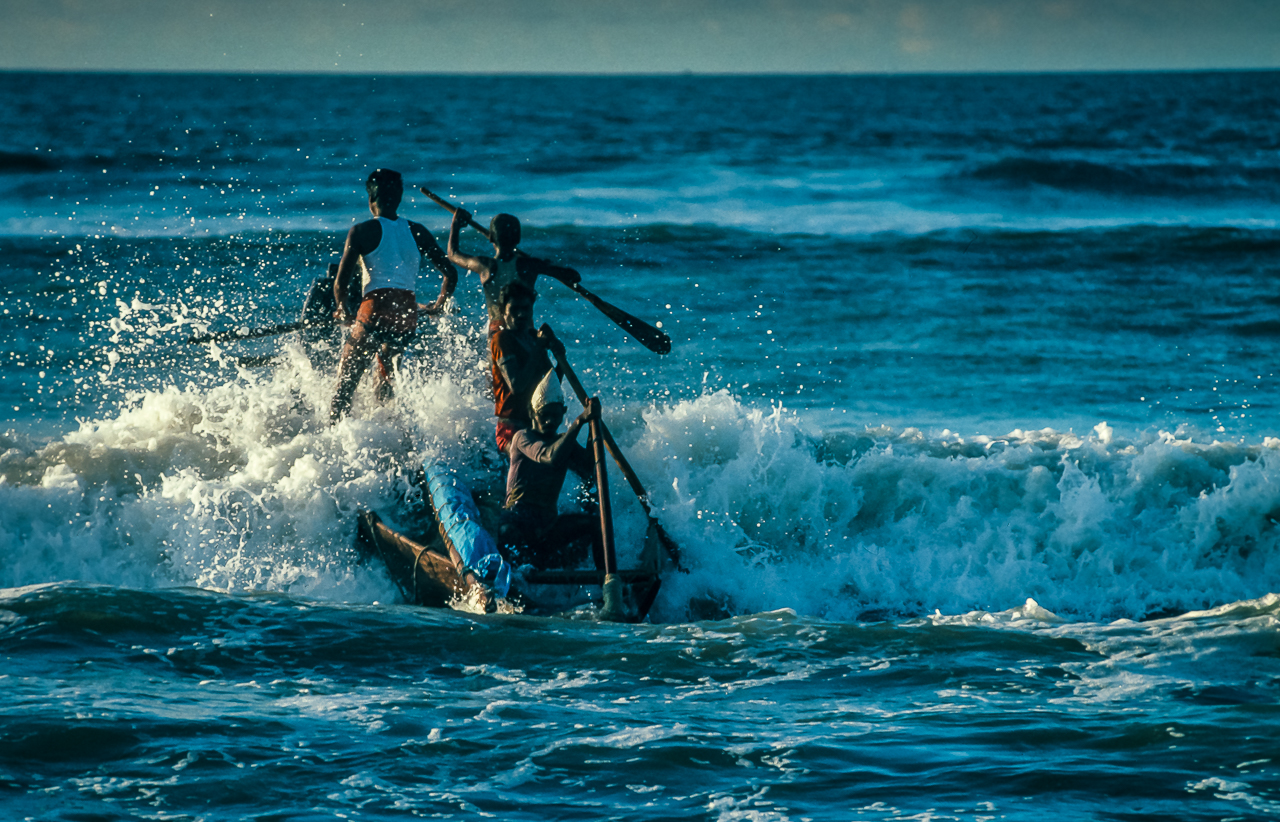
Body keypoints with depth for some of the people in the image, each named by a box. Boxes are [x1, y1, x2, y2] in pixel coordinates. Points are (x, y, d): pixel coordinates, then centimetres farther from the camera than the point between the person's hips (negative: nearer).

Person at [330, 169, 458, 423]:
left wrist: (343, 312, 12)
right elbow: (450, 273, 11)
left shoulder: (362, 231, -2)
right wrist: (437, 307, 27)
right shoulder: (417, 232, 10)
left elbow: (341, 282, -7)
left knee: (345, 384, 1)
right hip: (408, 316, 4)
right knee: (384, 384, 21)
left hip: (374, 311, -4)